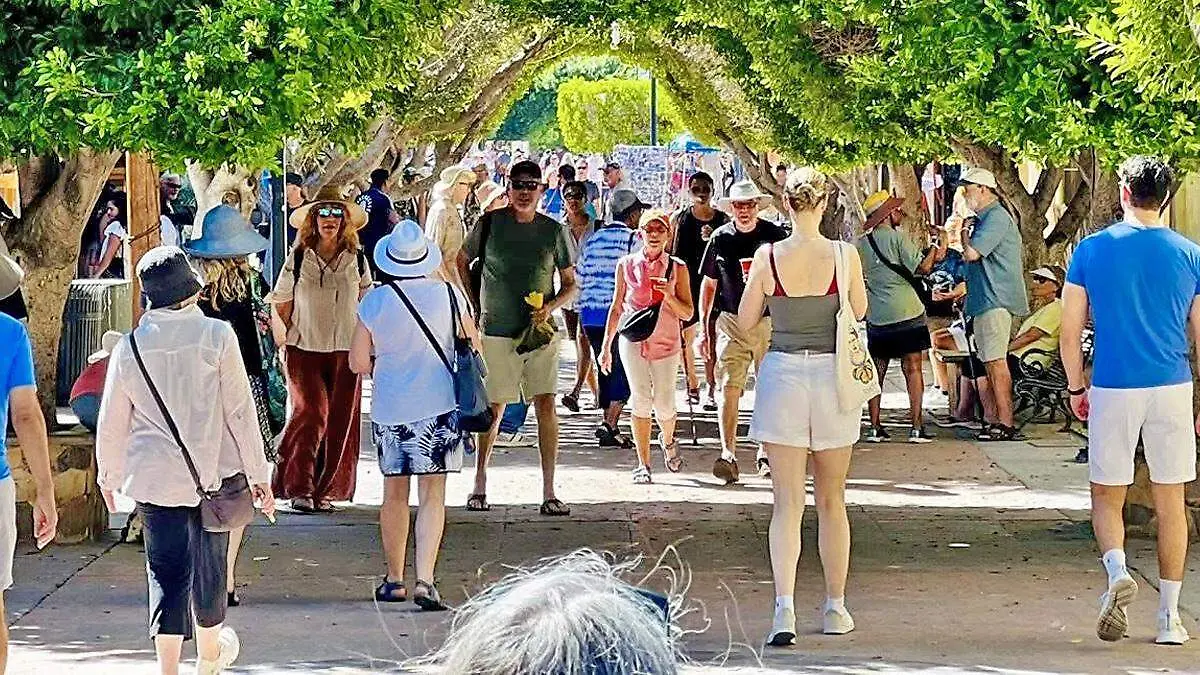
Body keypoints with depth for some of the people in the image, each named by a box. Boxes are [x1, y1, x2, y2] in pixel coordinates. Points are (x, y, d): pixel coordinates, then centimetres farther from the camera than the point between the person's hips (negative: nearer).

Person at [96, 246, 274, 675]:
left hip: (154, 477, 0)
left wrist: (108, 475, 20)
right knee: (209, 562, 18)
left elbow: (112, 423, 4)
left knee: (166, 571, 4)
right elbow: (240, 410, -7)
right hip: (212, 472, 0)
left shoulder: (130, 347, -5)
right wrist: (258, 473, 1)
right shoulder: (216, 336, -10)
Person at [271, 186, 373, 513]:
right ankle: (298, 488, -10)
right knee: (311, 412, -15)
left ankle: (326, 490, 10)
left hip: (345, 351, 2)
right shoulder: (298, 259, 2)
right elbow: (281, 303, 7)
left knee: (340, 422, 1)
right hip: (304, 348, -2)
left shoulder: (356, 260, 7)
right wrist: (281, 342, 2)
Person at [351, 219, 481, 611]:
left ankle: (394, 580, 22)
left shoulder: (374, 302, -6)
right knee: (432, 496, -1)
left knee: (394, 494, 15)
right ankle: (424, 580, -13)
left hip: (389, 410, 1)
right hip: (438, 407, -1)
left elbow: (358, 363, -1)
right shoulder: (449, 296, -7)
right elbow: (474, 348, 3)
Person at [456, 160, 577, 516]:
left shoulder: (554, 231, 3)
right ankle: (479, 483, 19)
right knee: (493, 407, 3)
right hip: (497, 332, -1)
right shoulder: (490, 223, 0)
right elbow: (461, 263, 15)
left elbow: (571, 285, 10)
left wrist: (550, 307, -9)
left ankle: (549, 492, -4)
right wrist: (475, 307, 7)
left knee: (546, 404, -6)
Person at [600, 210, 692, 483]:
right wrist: (606, 345, 12)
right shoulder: (627, 265, 6)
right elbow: (617, 307, 13)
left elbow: (687, 313, 3)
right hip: (633, 338, 0)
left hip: (666, 340, 0)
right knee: (640, 398, -9)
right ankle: (643, 463, -2)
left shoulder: (677, 268, 3)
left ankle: (668, 440, 32)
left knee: (664, 404, -2)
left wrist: (668, 295, -15)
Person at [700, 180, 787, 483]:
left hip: (770, 322, 0)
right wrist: (705, 328, 8)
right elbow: (708, 285, 12)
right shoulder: (721, 238, 5)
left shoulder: (775, 236, 2)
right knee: (729, 388, -11)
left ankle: (765, 453, 17)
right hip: (731, 322, 0)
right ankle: (728, 455, -17)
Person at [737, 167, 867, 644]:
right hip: (832, 375, 1)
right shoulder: (845, 256, -7)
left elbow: (745, 322, 2)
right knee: (831, 501, 15)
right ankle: (835, 609, 22)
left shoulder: (768, 257, -8)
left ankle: (784, 609, -16)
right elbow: (859, 312, 8)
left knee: (787, 502, 0)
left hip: (783, 373, -1)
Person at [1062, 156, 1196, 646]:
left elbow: (1070, 330, 0)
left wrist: (1075, 388, 13)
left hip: (1112, 389, -1)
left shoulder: (1091, 251, -1)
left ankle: (1117, 569, -17)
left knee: (1107, 495, 12)